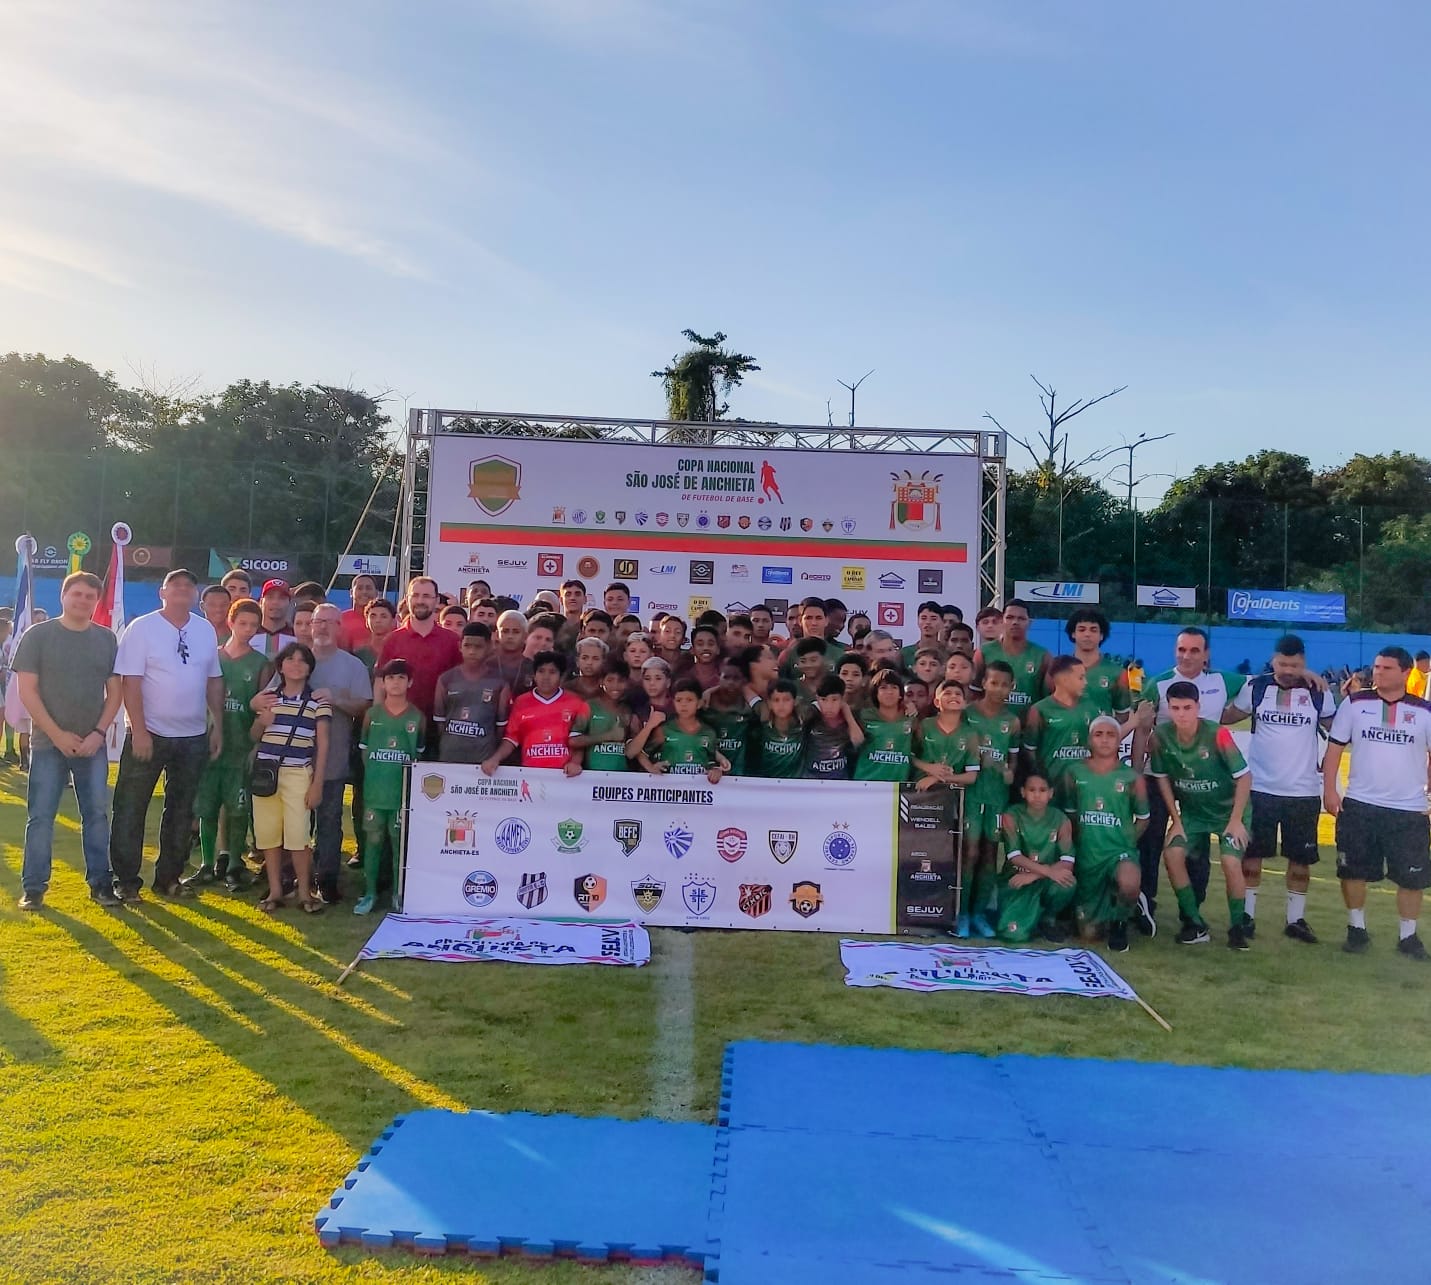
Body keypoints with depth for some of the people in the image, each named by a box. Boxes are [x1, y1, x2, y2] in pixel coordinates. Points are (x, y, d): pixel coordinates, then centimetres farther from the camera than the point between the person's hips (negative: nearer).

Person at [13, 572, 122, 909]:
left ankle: (100, 882, 13)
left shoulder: (107, 639, 6)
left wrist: (98, 733, -6)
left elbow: (114, 692, 7)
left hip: (93, 745, 2)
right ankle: (34, 887, 9)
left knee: (97, 814, 5)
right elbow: (27, 691, -6)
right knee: (40, 816, 1)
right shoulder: (37, 636, -2)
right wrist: (58, 735, -12)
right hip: (48, 743, -2)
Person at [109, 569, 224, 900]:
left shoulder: (206, 630, 5)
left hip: (194, 737, 4)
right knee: (131, 809, 3)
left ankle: (168, 878, 24)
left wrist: (217, 727, 6)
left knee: (181, 811, 12)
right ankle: (126, 880, 14)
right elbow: (130, 682, -11)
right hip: (149, 734, -4)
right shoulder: (142, 628, -7)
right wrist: (139, 731, -16)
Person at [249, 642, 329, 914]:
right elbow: (253, 737, 18)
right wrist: (261, 723, -5)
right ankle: (275, 891, 17)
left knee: (297, 834, -8)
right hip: (265, 771, 4)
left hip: (298, 774, -3)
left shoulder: (317, 700, 1)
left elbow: (322, 744, 0)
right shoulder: (268, 697, 9)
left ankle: (304, 893, 4)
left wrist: (317, 783, -5)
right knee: (267, 833, 5)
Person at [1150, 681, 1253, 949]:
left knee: (1231, 862, -20)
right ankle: (1195, 923, 0)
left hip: (1228, 810, -3)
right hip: (1191, 811, 3)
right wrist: (1176, 820, -4)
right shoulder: (1161, 735, -16)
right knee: (1172, 854, -15)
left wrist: (1236, 820, -17)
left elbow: (1244, 776, -18)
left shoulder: (1217, 734, -26)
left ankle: (1237, 926, 3)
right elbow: (1162, 778, -3)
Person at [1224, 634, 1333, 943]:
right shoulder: (1256, 687, -2)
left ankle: (1295, 919, 22)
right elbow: (1227, 716, 10)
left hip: (1303, 792, 1)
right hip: (1260, 788, 0)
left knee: (1301, 857, 9)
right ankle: (1247, 915, 18)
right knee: (1251, 853, 6)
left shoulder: (1319, 694, -2)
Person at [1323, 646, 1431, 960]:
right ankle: (1357, 929, 22)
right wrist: (1329, 789, -4)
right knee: (1353, 871, 6)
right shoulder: (1355, 704, -1)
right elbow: (1335, 747, 2)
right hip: (1359, 805, 0)